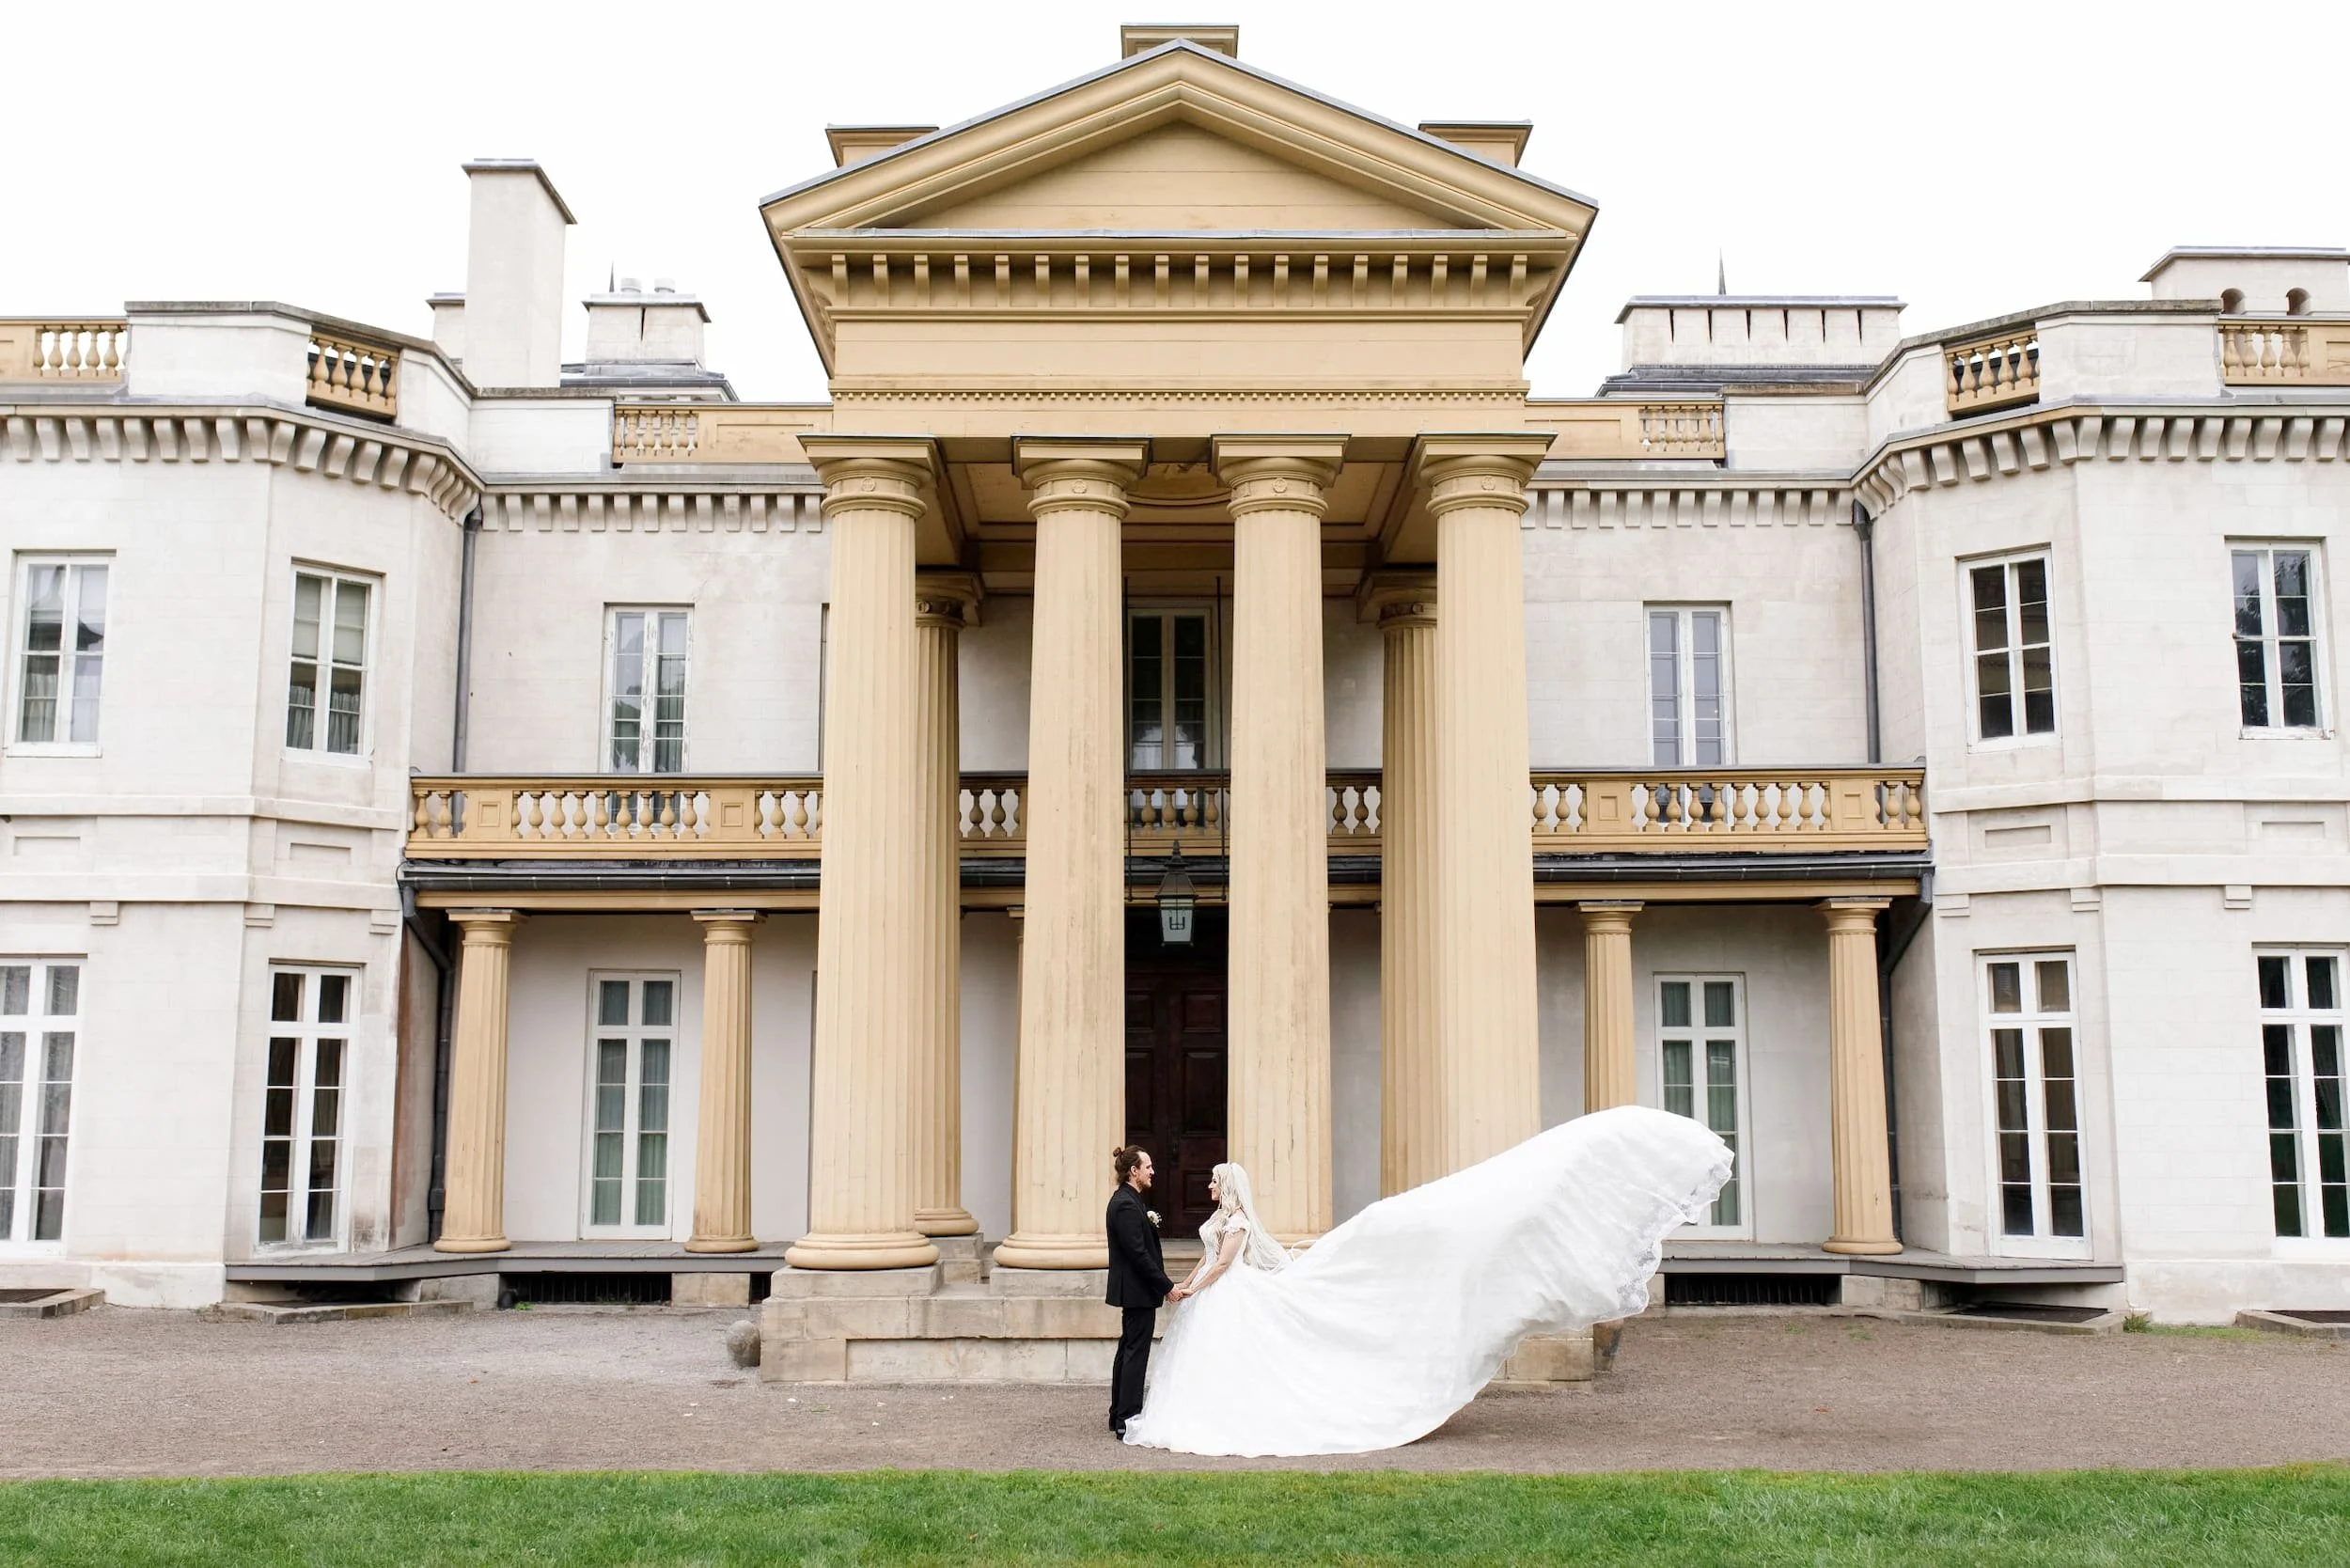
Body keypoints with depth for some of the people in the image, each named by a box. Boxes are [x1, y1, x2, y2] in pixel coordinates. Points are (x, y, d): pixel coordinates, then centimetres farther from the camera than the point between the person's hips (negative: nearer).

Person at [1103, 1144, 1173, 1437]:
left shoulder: (1126, 1200, 13)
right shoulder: (1126, 1205, -20)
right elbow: (1139, 1253, -22)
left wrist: (1149, 1224, 3)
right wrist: (1166, 1286, -18)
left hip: (1131, 1289, 11)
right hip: (1138, 1291, -11)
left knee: (1128, 1350, 16)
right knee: (1136, 1352, -6)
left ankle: (1119, 1416, 24)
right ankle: (1128, 1420, -3)